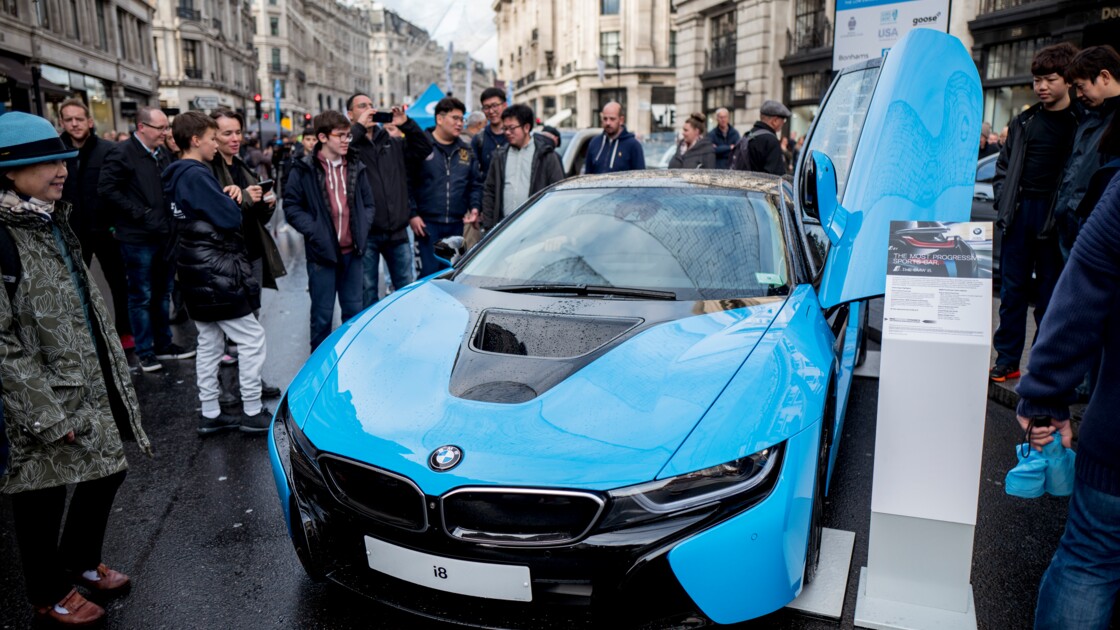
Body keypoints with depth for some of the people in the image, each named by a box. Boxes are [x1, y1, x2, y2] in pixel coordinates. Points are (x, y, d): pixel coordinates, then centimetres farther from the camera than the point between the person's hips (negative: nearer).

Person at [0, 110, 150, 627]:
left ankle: (82, 561, 41)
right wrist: (45, 412, -19)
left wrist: (113, 368, 17)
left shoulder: (49, 221, 9)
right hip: (42, 400, -8)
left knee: (107, 470, 17)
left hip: (90, 385, 8)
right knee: (44, 495, 9)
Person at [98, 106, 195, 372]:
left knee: (162, 293, 15)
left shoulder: (163, 153, 12)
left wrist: (171, 218, 8)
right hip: (138, 238, -7)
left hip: (165, 235, 7)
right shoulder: (122, 153, -11)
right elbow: (107, 189, -16)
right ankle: (145, 350, 14)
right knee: (141, 296, 3)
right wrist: (142, 214, -16)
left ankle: (163, 343, 27)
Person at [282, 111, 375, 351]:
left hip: (352, 251, 4)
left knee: (354, 310, 13)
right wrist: (315, 232, -14)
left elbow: (368, 203, 15)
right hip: (322, 252, -4)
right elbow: (291, 206, -4)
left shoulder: (356, 166, 9)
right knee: (322, 314, 6)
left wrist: (363, 230, 0)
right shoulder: (305, 169, -6)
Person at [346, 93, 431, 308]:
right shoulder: (350, 142, -1)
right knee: (367, 292, 6)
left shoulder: (392, 143, 14)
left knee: (408, 288, 13)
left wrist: (407, 124, 0)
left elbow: (424, 148, 11)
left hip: (397, 231, 4)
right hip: (366, 233, -4)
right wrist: (359, 127, -17)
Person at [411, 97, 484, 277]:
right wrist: (412, 215, -11)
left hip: (456, 224, 5)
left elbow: (476, 184, 18)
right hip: (427, 223, -5)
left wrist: (475, 207, 1)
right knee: (430, 273, -8)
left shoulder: (466, 151, 15)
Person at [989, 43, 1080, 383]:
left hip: (1052, 218, -4)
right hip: (1019, 212, 4)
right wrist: (1004, 201, 6)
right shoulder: (1024, 121, 13)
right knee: (1012, 289, 7)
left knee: (1049, 295, 2)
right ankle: (1007, 361, 14)